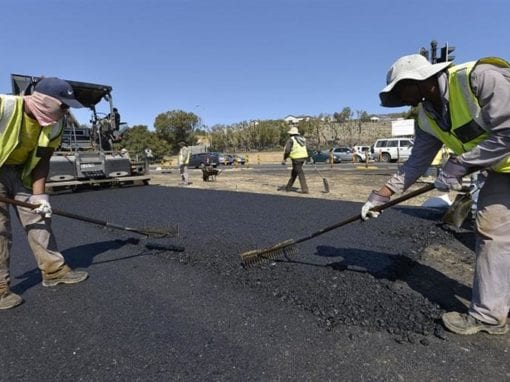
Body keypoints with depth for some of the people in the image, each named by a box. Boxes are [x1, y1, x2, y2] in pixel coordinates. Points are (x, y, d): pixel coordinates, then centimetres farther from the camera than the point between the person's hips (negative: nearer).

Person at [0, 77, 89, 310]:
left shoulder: (54, 125, -10)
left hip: (20, 171, 6)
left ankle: (54, 269, 11)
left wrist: (39, 195, -11)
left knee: (38, 216, 2)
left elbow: (42, 159, -4)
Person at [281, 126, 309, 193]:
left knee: (300, 173, -5)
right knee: (294, 173, 18)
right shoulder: (302, 138, 16)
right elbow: (305, 148, 18)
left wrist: (284, 159, -4)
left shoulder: (291, 139, -6)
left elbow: (287, 150, -13)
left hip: (296, 158, -7)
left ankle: (305, 189, -8)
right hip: (303, 157, 7)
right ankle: (288, 187, 28)